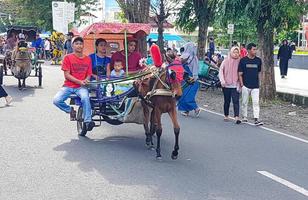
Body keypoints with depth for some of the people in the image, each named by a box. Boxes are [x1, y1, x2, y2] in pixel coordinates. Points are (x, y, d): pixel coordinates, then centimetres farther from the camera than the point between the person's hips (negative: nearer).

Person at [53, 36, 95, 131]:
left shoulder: (87, 59, 9)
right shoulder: (68, 57, 0)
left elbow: (89, 75, 11)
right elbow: (67, 75, -5)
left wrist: (85, 81, -13)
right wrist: (79, 81, -16)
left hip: (81, 87, 0)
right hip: (69, 86, 0)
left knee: (85, 97, -34)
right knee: (56, 100, -23)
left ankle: (87, 121, -27)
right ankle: (70, 110, 6)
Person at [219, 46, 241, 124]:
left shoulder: (239, 62, -1)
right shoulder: (225, 61, 0)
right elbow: (221, 71, 1)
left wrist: (239, 85, -5)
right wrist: (222, 80, -13)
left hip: (235, 86, -1)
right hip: (226, 85, 1)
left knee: (236, 101, -11)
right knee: (227, 101, 11)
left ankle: (237, 117, -18)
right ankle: (226, 115, 26)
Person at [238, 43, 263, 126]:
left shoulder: (258, 60, 5)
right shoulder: (243, 60, -3)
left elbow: (259, 72, 13)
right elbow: (240, 73, -1)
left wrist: (258, 83, 11)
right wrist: (241, 84, -7)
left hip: (255, 86, 1)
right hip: (245, 85, -1)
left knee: (256, 102, -6)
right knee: (244, 102, 9)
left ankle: (256, 119, -7)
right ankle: (244, 117, 23)